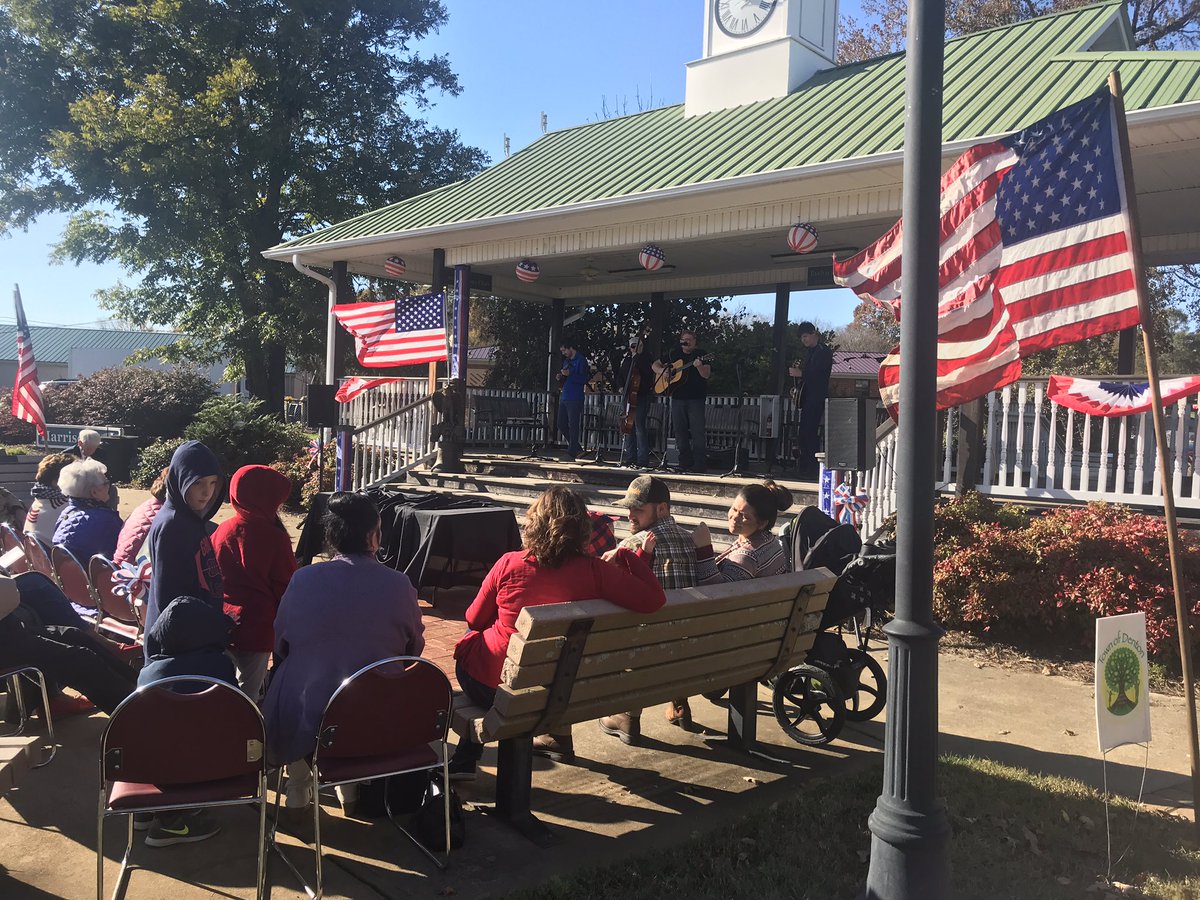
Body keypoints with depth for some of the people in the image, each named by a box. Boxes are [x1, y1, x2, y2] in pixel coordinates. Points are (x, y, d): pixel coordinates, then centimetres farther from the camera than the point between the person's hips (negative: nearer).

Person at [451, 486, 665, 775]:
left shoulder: (509, 563, -15)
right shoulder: (593, 571, -16)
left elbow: (474, 620, -2)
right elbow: (654, 600, -19)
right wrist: (625, 556, -5)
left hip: (489, 684, -2)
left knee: (469, 642, 30)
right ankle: (558, 736, 39)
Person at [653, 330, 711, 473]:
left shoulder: (701, 355, 1)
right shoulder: (674, 355, 14)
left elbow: (707, 375, -10)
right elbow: (656, 365, 20)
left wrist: (699, 366, -30)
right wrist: (662, 371, -1)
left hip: (696, 398, -5)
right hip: (677, 398, 5)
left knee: (697, 431, -9)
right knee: (680, 431, 6)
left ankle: (700, 463, -7)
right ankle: (685, 462, 12)